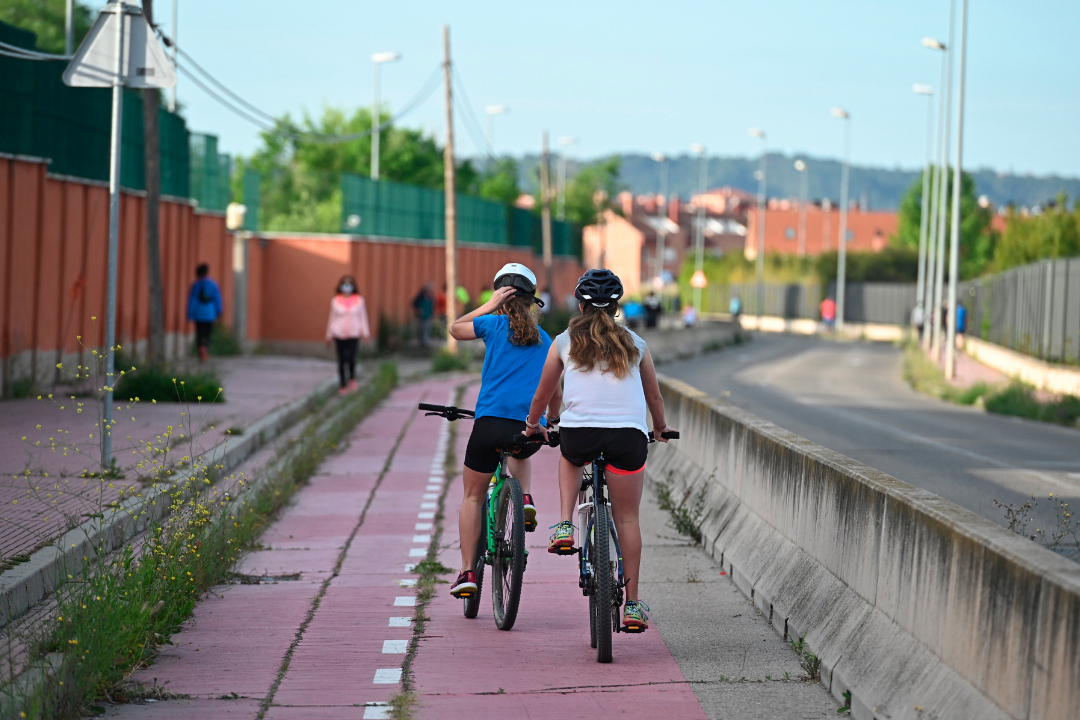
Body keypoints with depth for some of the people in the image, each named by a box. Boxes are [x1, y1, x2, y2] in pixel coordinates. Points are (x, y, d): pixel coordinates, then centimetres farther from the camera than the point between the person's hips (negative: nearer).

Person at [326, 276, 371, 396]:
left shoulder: (359, 300, 5)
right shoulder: (335, 301, 6)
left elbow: (363, 317, 10)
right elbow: (332, 318, 13)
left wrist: (365, 332, 7)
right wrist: (329, 335, 16)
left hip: (354, 334, -1)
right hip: (339, 334, 1)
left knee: (351, 358, -13)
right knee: (341, 360, 1)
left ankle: (352, 378, 15)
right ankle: (343, 385, 11)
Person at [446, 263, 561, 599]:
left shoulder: (495, 324, 4)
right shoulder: (545, 340, 15)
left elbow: (455, 328, 23)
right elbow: (554, 393, 24)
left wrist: (490, 305, 21)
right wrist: (553, 423, 42)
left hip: (492, 422, -3)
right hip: (531, 431, 3)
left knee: (473, 497, 14)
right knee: (520, 455, 40)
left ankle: (467, 572, 7)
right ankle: (525, 499, 12)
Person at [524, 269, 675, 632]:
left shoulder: (564, 342, 13)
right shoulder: (635, 344, 16)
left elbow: (544, 394, 23)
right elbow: (654, 396, 26)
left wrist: (532, 424, 42)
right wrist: (661, 427, 46)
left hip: (578, 431, 0)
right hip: (629, 434, 0)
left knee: (569, 458, 36)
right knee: (627, 519, 11)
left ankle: (564, 526, 13)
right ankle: (632, 604, 10)